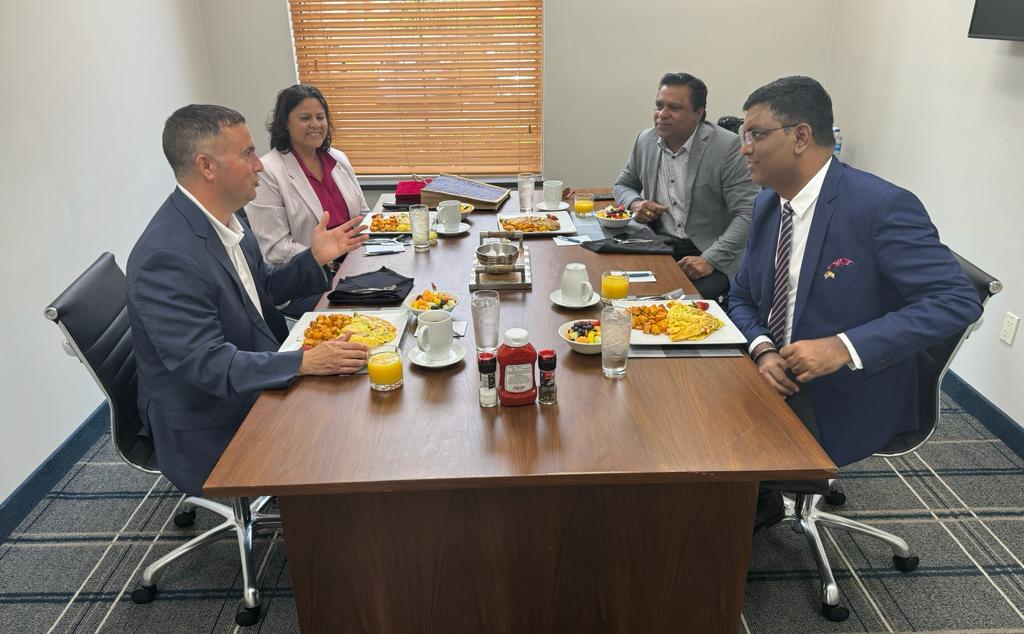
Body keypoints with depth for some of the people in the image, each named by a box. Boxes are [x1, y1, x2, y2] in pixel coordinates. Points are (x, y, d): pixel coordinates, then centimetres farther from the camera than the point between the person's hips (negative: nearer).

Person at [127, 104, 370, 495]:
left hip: (257, 381, 9)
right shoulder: (166, 258, -28)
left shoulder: (221, 218, 1)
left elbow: (263, 289, 14)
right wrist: (304, 362, -35)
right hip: (211, 431, -8)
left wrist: (315, 258, 0)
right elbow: (207, 365, -28)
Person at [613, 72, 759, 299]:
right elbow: (622, 185, 22)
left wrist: (710, 260, -24)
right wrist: (635, 204, -2)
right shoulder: (645, 140, 5)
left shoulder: (726, 146, -11)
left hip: (711, 255, -4)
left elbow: (747, 214, -14)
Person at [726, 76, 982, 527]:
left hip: (846, 399, -6)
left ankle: (760, 505, 13)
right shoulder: (767, 203, 3)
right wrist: (762, 350, -12)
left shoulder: (881, 206, -19)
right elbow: (743, 297, 10)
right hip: (778, 376, 7)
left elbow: (957, 300, -22)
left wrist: (844, 347, -31)